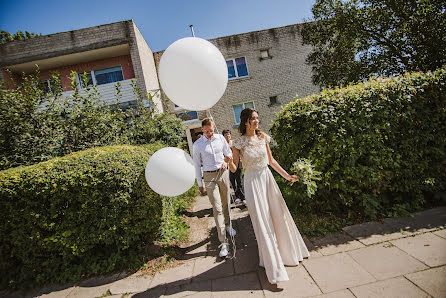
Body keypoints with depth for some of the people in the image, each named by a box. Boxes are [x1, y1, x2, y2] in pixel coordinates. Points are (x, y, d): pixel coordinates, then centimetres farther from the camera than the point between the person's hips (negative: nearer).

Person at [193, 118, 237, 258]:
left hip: (223, 173, 3)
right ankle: (223, 242, -1)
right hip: (209, 177, -3)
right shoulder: (197, 144, -6)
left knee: (226, 203, 17)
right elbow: (197, 165, -1)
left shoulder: (220, 138, 1)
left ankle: (228, 225, 45)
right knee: (217, 208, -7)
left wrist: (226, 162, -8)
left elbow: (229, 153, 14)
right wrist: (200, 184, 0)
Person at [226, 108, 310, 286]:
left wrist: (286, 176, 10)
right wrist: (229, 162, -29)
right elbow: (234, 169, -7)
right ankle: (273, 267, 19)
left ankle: (288, 252, 42)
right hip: (253, 182, -4)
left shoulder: (263, 137, 2)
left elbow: (271, 160, 10)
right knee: (262, 222, 2)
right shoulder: (238, 143, -10)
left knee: (279, 215, 15)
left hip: (267, 178, 5)